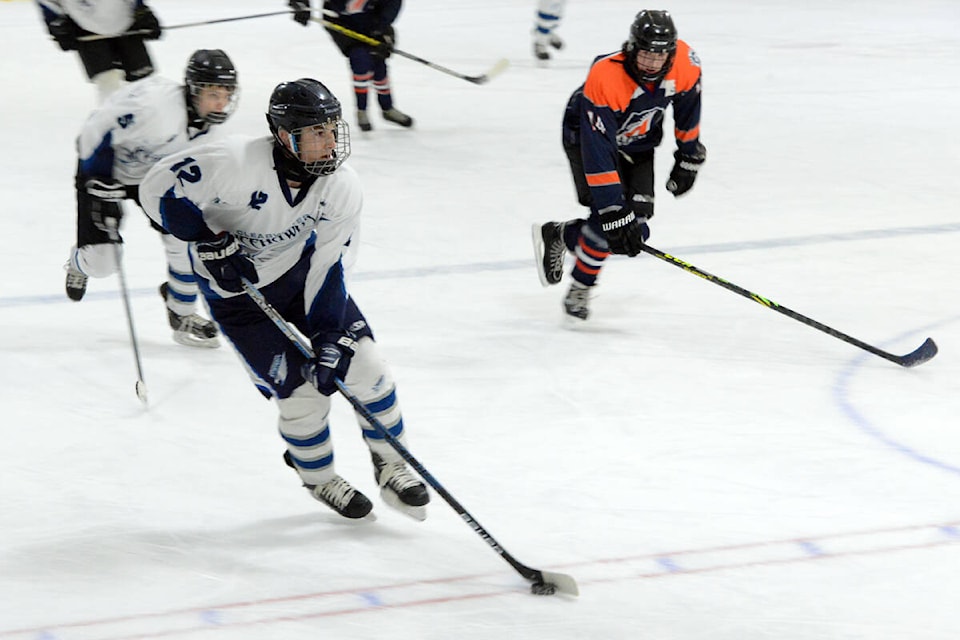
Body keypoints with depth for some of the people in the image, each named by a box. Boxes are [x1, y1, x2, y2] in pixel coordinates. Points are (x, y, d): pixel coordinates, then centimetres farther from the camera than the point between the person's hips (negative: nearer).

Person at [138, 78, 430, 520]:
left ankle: (391, 466, 18)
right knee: (301, 393, -7)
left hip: (301, 270, 4)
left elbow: (329, 267, -16)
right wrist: (211, 243, -30)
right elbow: (160, 189, -25)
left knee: (362, 363, -5)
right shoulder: (234, 164, -33)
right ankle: (318, 478, 23)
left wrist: (330, 338, -24)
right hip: (237, 286, -4)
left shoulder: (341, 187, -19)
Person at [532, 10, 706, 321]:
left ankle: (559, 235, 15)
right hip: (587, 135, -5)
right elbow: (598, 150, -39)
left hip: (638, 142, 5)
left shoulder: (684, 64, -24)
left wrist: (689, 157, 10)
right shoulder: (605, 79, -39)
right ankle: (580, 288, 1)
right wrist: (613, 213, -41)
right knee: (610, 216, -24)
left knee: (637, 227, -10)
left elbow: (687, 109, 0)